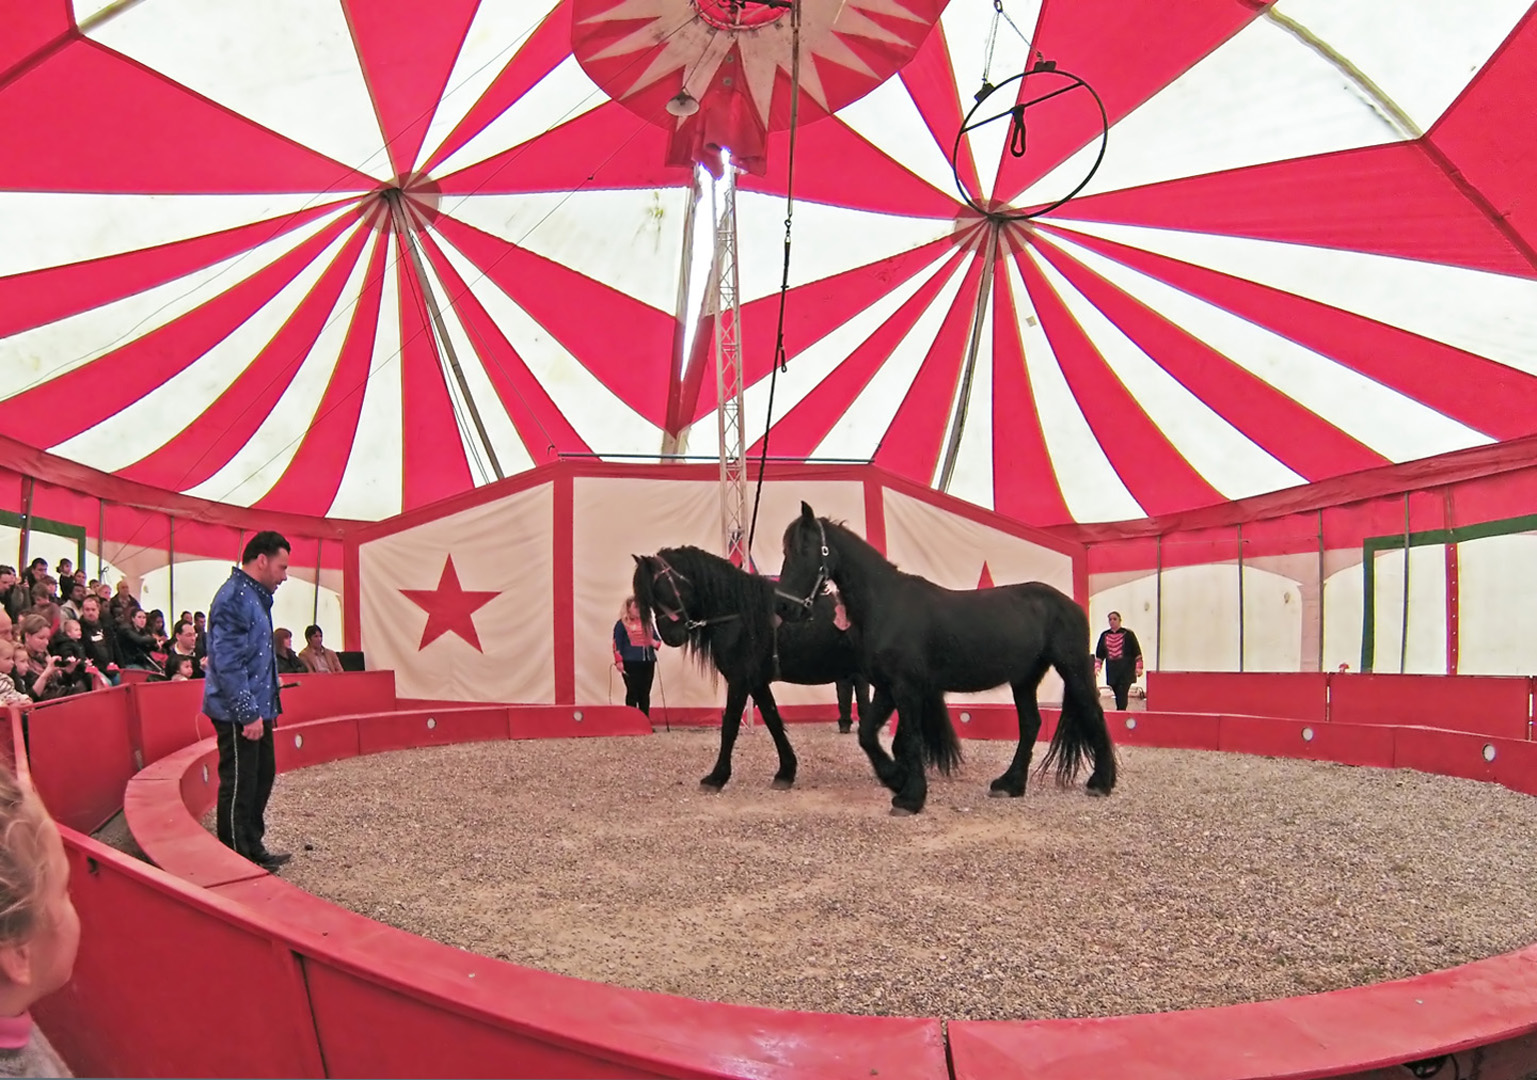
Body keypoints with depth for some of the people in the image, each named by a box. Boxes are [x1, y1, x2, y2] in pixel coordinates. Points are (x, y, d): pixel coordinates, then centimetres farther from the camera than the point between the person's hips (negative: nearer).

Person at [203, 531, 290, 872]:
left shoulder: (255, 596, 13)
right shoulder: (234, 598, -18)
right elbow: (227, 663, -23)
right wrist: (248, 713, -22)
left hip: (257, 709, 10)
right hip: (237, 714, -10)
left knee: (261, 777, 18)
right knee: (239, 786, -1)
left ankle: (253, 849, 30)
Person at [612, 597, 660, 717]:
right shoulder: (622, 624, -1)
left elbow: (657, 639, 22)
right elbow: (617, 644, -6)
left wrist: (656, 642, -3)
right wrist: (619, 661, -15)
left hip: (648, 662, 5)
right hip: (631, 663, -5)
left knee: (645, 693, 7)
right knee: (632, 692, -4)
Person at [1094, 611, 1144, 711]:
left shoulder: (1128, 634, 1)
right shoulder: (1104, 635, 11)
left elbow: (1137, 652, 2)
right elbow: (1099, 654, 16)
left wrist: (1138, 667, -3)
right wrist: (1097, 667, 7)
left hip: (1126, 670, -4)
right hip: (1112, 669, 4)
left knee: (1122, 694, -13)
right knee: (1118, 695, 5)